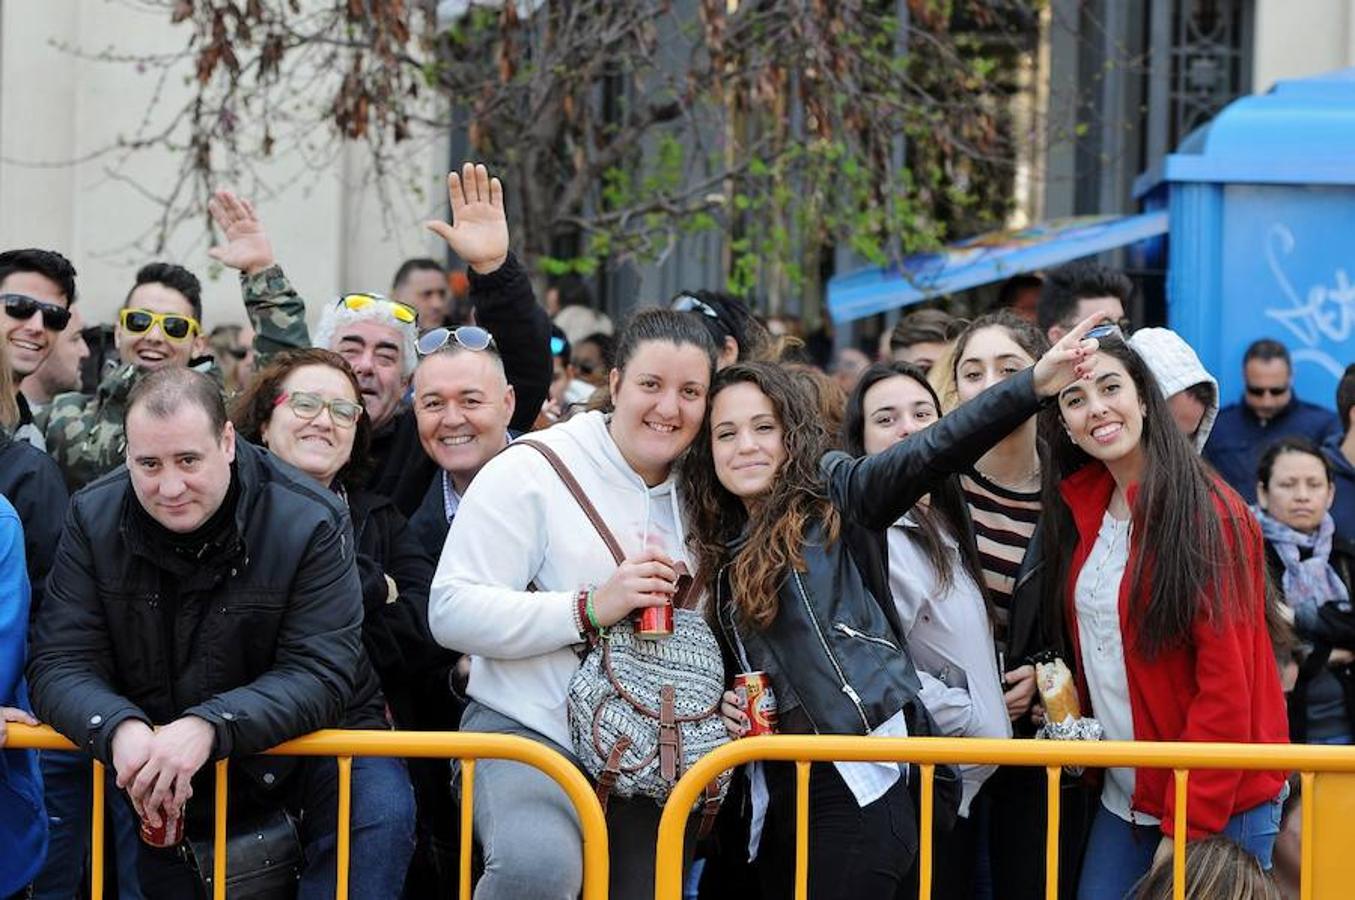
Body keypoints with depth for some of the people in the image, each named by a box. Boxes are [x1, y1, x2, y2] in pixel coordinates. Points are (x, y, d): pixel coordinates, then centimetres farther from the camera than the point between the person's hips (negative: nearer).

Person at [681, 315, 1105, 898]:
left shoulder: (834, 496, 2)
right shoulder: (721, 553, 18)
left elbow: (931, 453, -13)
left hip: (857, 784, -6)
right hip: (779, 794, 6)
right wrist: (724, 705, 2)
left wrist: (1036, 385, -27)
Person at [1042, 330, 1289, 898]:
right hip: (1124, 796, 7)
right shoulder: (1082, 507, 7)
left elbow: (1228, 683, -17)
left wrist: (1186, 827, -17)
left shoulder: (1208, 513, -14)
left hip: (1220, 808, -6)